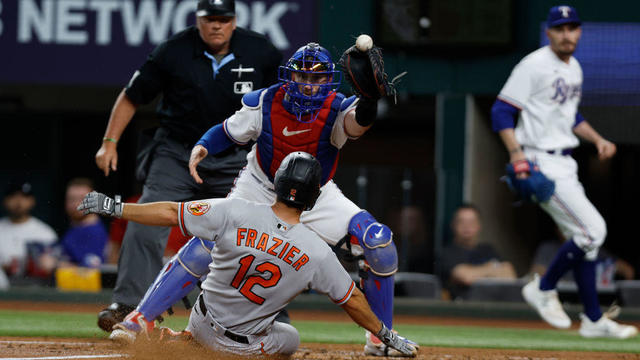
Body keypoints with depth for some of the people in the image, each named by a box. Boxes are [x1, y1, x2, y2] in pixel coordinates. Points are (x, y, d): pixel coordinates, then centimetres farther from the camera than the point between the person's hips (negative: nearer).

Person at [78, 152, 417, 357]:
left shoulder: (234, 212, -22)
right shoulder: (317, 253, -20)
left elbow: (170, 213, -18)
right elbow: (351, 300, -8)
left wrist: (114, 207, -7)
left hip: (203, 327, 1)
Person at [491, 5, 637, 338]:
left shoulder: (574, 69, 15)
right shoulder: (534, 66, -12)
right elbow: (501, 111, -14)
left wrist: (597, 139, 13)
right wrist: (516, 152, -27)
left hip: (564, 163, 9)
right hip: (541, 163, -9)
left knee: (585, 237, 9)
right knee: (593, 229, -15)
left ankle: (594, 320, 16)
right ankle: (544, 288, 1)